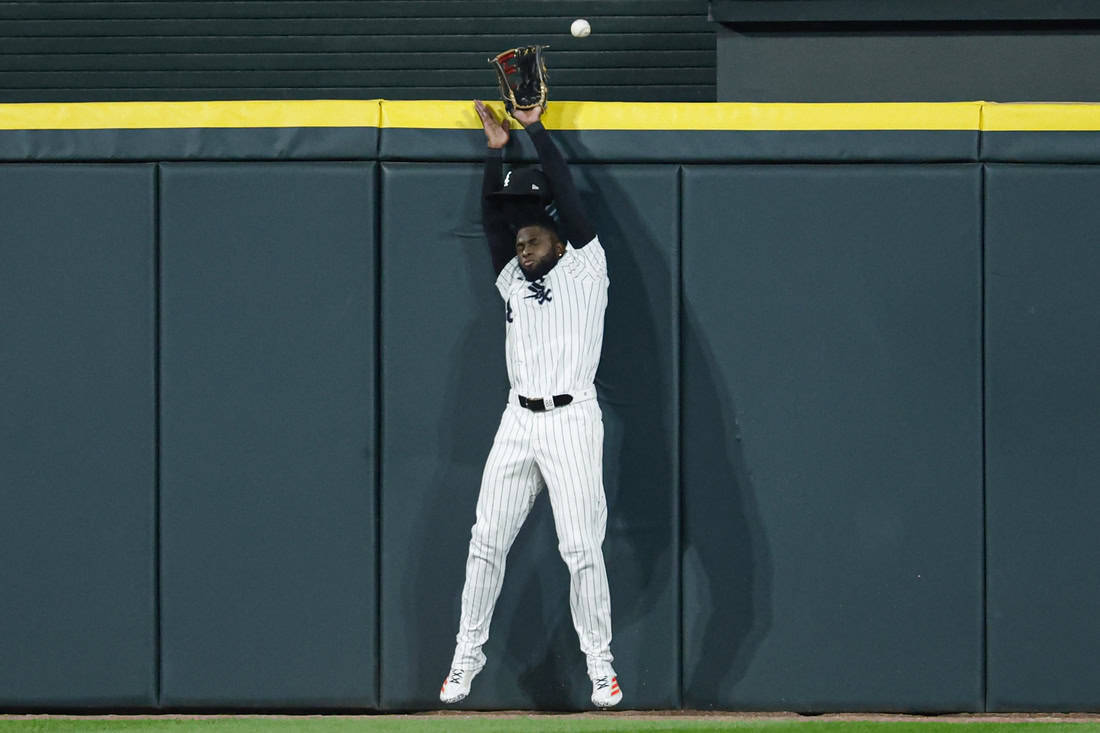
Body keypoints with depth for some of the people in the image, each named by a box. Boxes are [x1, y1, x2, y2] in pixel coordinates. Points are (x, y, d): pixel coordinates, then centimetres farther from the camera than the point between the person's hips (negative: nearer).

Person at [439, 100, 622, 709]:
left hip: (572, 421, -5)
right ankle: (467, 654, 11)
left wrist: (536, 131, 7)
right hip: (518, 423, 5)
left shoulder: (585, 271, 6)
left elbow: (567, 198, 1)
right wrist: (497, 150, 10)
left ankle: (600, 663, -1)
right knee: (487, 540, 3)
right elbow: (493, 218, 14)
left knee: (583, 549, -8)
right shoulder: (514, 281, 19)